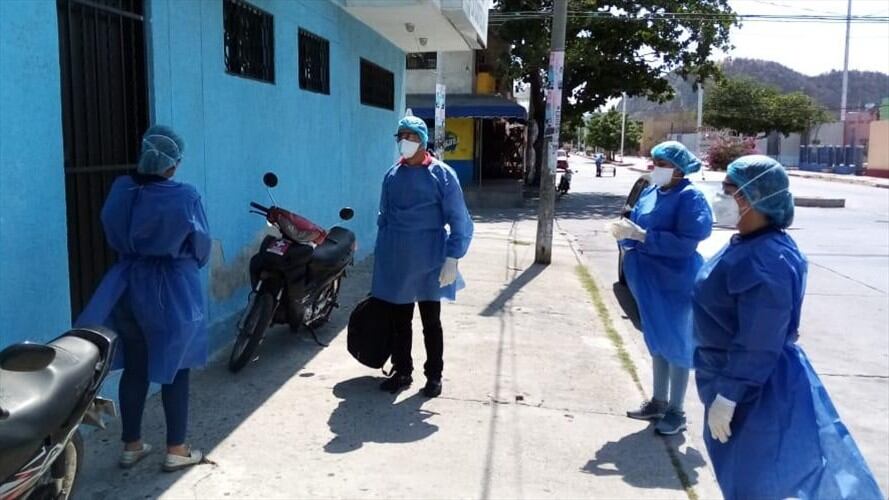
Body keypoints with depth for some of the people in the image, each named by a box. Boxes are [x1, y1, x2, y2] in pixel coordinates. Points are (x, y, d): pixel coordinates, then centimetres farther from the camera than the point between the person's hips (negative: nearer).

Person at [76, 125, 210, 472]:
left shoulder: (120, 190, -2)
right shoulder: (184, 197, -16)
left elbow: (112, 237, 8)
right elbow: (201, 246, -6)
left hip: (127, 287, 5)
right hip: (172, 290, -5)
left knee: (134, 368, 14)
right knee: (175, 370, 7)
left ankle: (131, 445, 25)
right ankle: (176, 450, 14)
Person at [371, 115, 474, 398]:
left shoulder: (441, 174, -7)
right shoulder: (392, 175, 6)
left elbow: (459, 221, -8)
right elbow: (384, 217, 14)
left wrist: (452, 259, -16)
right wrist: (383, 256, 13)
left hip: (428, 261, -4)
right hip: (396, 262, 4)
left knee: (431, 322, 9)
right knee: (399, 321, 12)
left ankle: (434, 376, 22)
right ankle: (401, 372, 27)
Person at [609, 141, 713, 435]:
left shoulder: (689, 197, -15)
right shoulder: (649, 193, 7)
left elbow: (686, 243, -23)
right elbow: (639, 228, 11)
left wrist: (642, 236, -26)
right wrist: (626, 233, -12)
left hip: (675, 282, -7)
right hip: (650, 280, 7)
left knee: (677, 345, 5)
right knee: (657, 343, 17)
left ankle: (676, 411, 18)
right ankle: (658, 402, 31)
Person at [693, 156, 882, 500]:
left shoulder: (764, 262, -29)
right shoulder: (752, 245, 3)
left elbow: (758, 345, -28)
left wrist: (726, 396, -22)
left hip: (757, 394, -10)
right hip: (745, 383, 10)